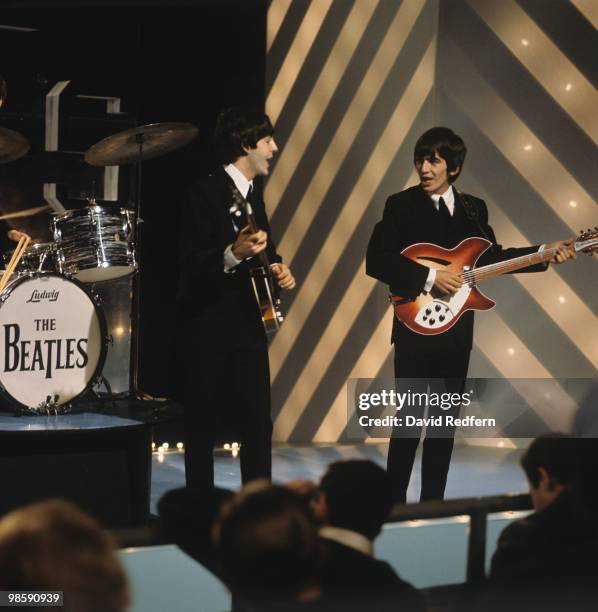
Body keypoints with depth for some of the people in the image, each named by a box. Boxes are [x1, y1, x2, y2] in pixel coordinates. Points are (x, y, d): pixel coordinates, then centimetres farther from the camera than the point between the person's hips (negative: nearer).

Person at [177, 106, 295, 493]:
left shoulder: (253, 193, 13)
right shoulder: (208, 192, -12)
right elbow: (194, 262, -18)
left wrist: (278, 268, 3)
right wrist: (233, 254, -35)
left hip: (248, 321, 7)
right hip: (208, 324, -7)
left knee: (259, 421, 3)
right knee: (204, 422, 2)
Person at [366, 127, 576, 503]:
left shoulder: (474, 208, 8)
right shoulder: (400, 205, -6)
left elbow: (492, 258, 15)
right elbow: (376, 261, -13)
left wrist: (546, 254, 6)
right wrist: (428, 277, -21)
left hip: (456, 329, 5)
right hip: (416, 327, -4)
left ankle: (433, 501, 19)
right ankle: (395, 503, 7)